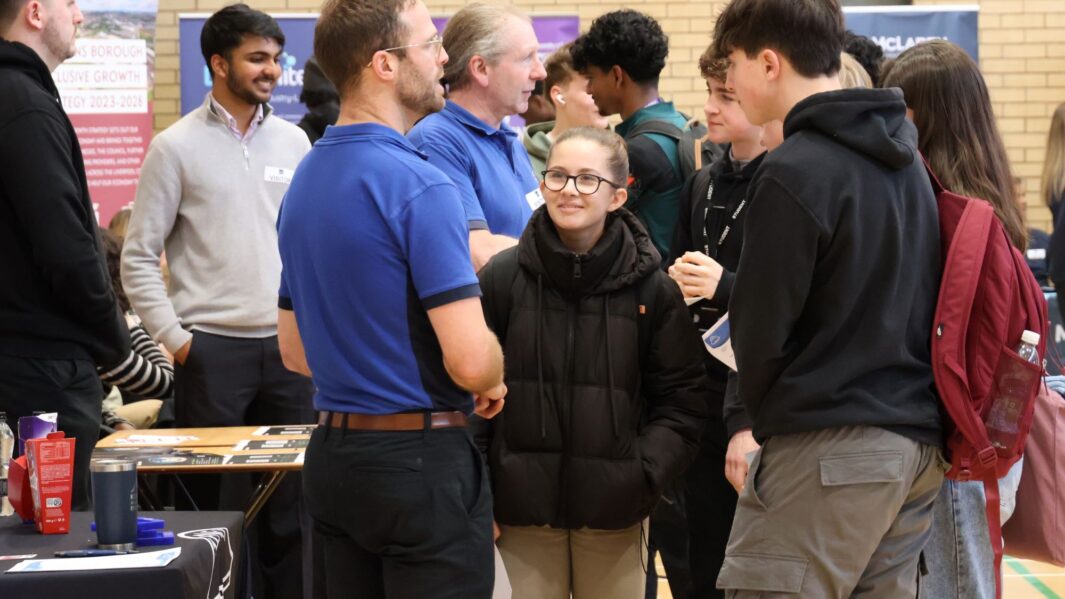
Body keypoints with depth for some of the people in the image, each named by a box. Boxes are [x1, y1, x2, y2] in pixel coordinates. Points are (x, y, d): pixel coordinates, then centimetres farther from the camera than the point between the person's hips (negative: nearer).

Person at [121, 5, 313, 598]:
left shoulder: (293, 141, 9)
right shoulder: (177, 146, -2)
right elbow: (139, 258, -2)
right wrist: (174, 338, -8)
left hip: (288, 347, 3)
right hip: (212, 348, -3)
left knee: (291, 502, 6)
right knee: (217, 504, 2)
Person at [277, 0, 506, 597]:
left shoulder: (304, 181, 9)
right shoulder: (418, 184, -17)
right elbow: (470, 361, -22)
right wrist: (494, 382, -1)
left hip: (333, 454, 8)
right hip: (421, 458, -8)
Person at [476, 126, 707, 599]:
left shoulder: (651, 287, 0)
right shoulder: (502, 278, -1)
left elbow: (681, 397, 4)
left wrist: (645, 472, -9)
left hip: (614, 511, 1)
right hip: (522, 508, 0)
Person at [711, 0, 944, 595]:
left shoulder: (795, 172, -14)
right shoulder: (906, 158, 12)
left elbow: (761, 330, -11)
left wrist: (766, 412, 7)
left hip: (830, 451, -9)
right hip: (919, 440, 9)